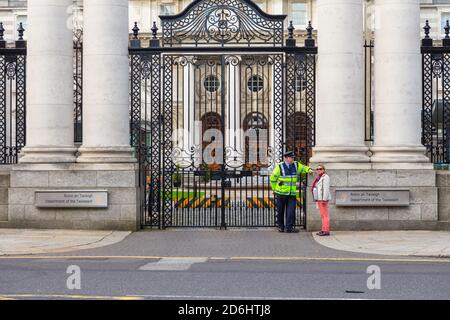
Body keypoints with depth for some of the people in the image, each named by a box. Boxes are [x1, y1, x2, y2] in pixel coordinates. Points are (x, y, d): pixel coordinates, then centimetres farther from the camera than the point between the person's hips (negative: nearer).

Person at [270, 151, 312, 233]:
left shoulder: (296, 165, 5)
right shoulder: (279, 167, -6)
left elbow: (303, 168, 23)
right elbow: (272, 178, 2)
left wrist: (308, 169, 0)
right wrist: (274, 189, 6)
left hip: (292, 193, 3)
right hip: (281, 193, -3)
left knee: (291, 210, -7)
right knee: (280, 211, 6)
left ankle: (289, 227, -6)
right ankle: (280, 226, 19)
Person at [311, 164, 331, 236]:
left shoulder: (325, 177, -10)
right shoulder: (319, 177, 20)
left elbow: (326, 189, -17)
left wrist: (324, 199, -22)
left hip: (323, 199, -10)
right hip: (319, 199, 10)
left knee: (325, 215, -10)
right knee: (322, 215, 10)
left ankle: (326, 231, -12)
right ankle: (323, 230, 12)